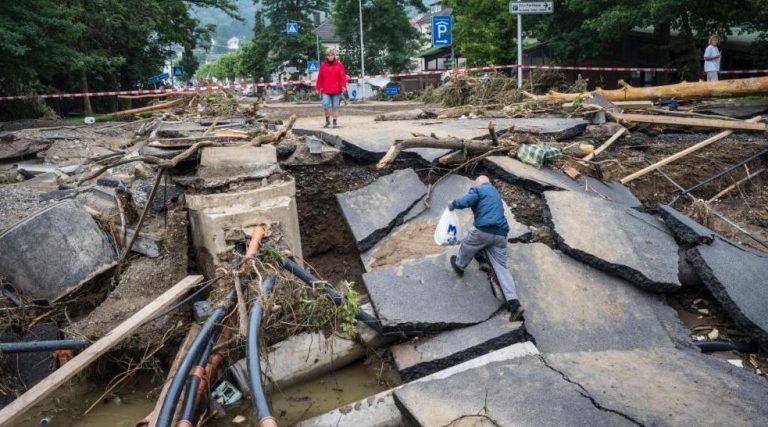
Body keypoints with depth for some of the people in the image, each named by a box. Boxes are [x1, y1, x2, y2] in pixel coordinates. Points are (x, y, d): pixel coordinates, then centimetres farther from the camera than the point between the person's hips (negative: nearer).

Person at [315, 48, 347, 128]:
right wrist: (318, 87, 6)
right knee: (325, 104, -13)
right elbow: (320, 77, 8)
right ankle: (327, 120, 5)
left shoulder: (339, 64, 2)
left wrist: (343, 85, -13)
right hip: (326, 90, 1)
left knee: (335, 106, 5)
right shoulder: (323, 65, 6)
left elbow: (343, 76, -2)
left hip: (336, 90, 0)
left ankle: (335, 122, 15)